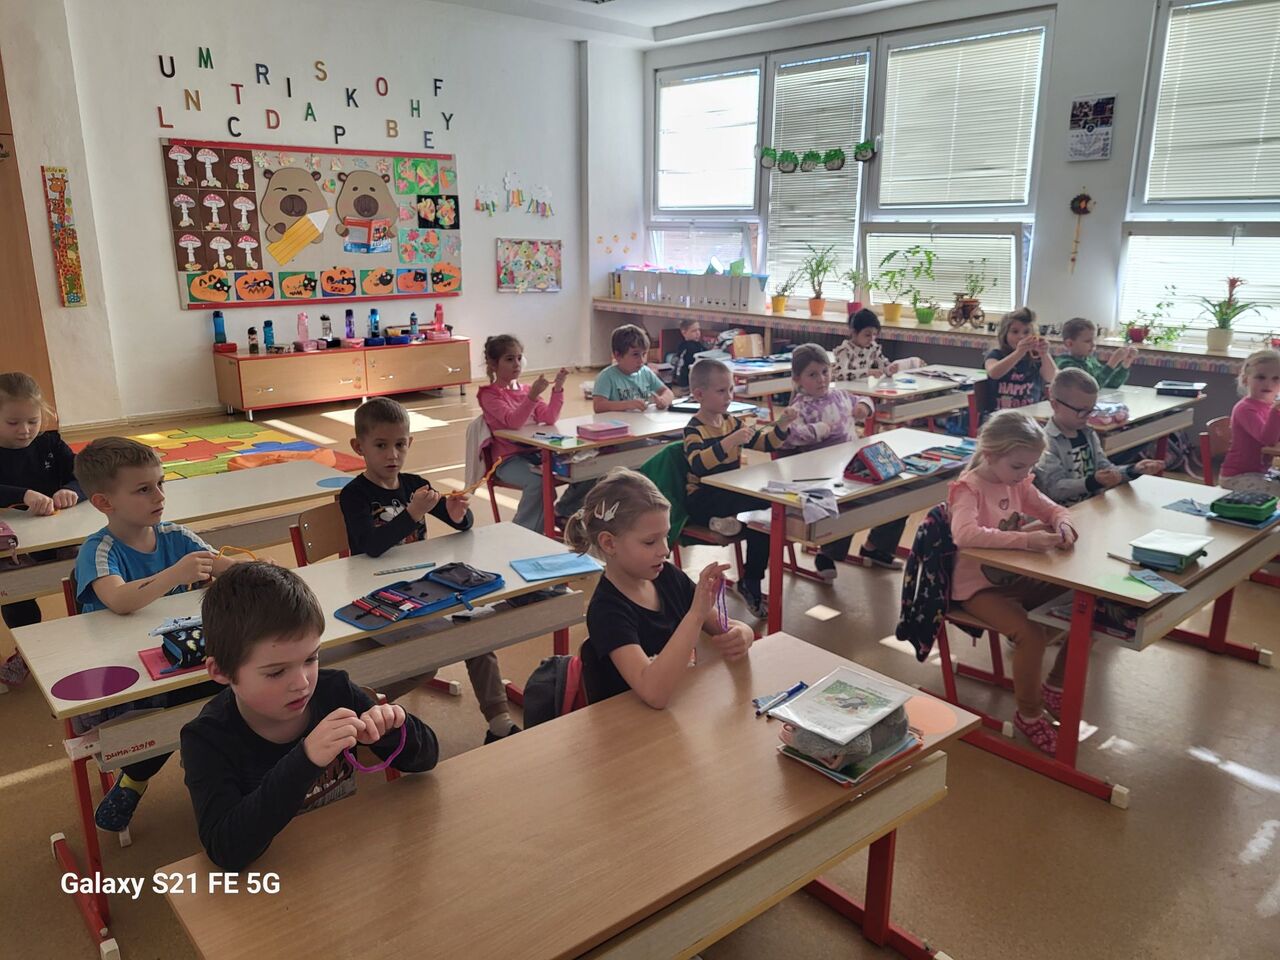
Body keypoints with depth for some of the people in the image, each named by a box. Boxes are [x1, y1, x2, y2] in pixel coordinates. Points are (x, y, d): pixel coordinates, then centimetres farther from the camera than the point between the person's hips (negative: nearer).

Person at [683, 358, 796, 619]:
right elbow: (698, 464, -31)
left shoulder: (731, 422, 10)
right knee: (757, 505, -31)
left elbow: (765, 443, 13)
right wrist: (729, 442, -41)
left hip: (729, 494, 8)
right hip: (702, 498, -7)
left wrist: (782, 425, -5)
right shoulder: (694, 429, -12)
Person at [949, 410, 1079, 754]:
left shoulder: (1018, 483, 4)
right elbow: (964, 533, -37)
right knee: (1032, 634, -28)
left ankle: (1055, 686, 19)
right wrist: (1026, 540, -43)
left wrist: (1063, 525, -16)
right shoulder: (969, 489, -19)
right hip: (979, 587, -8)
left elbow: (1054, 509, 10)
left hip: (1018, 578, 8)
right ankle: (1028, 714, -2)